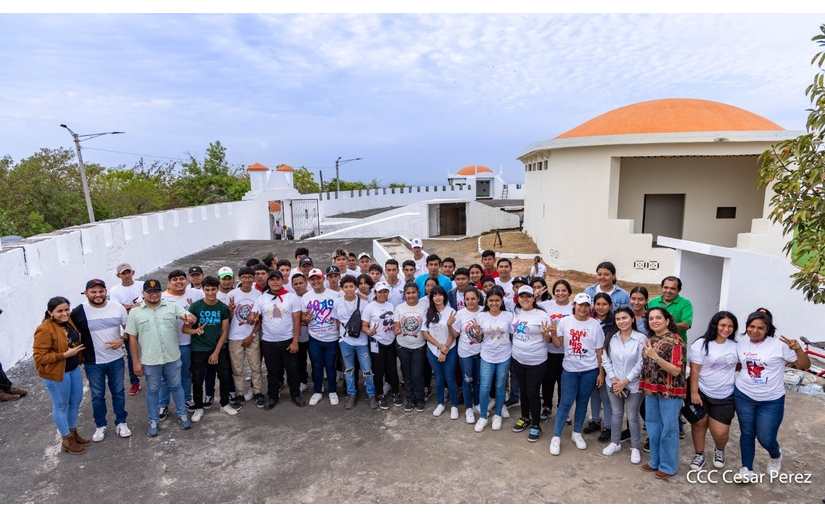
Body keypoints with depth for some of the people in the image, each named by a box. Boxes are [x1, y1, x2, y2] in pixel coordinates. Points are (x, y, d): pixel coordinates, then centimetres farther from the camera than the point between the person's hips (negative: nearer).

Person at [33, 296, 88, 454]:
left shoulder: (68, 321, 1)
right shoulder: (45, 330, -23)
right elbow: (39, 357, -22)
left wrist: (78, 354, 6)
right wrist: (65, 355, -26)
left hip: (74, 369, 8)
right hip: (56, 373, -8)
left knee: (76, 401, 19)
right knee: (61, 405, 9)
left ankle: (73, 432, 38)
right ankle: (67, 441, 24)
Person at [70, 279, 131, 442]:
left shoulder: (117, 307, -8)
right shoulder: (79, 312, -13)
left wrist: (121, 340, -13)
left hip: (116, 359, 1)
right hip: (93, 362, -1)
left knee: (118, 392, 15)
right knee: (97, 395, 14)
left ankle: (121, 422, 31)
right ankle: (100, 426, 33)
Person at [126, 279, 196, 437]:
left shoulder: (172, 306, -2)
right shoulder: (135, 312, -2)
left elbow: (188, 316, -14)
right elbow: (132, 338, 0)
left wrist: (190, 318, -41)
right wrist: (136, 362, -2)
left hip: (172, 358, 0)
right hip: (150, 360, 0)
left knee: (176, 386, 15)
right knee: (152, 390, 14)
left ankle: (182, 414, 31)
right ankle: (153, 421, 30)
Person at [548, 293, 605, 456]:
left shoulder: (595, 324, -4)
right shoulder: (564, 321, -5)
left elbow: (599, 350, 2)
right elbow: (558, 344, 1)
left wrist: (601, 372, 2)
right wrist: (553, 333, -19)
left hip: (589, 370, 1)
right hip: (569, 369, -1)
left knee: (582, 402, 13)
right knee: (566, 403, 0)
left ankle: (577, 433, 31)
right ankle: (556, 437, 10)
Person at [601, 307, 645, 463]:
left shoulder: (641, 338, -12)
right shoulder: (611, 338, -1)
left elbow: (641, 364, -13)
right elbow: (605, 360, 0)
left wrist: (625, 381, -13)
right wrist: (614, 379, -10)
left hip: (633, 385, -3)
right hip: (613, 384, 3)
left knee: (632, 417, 7)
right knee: (616, 413, 16)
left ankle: (635, 448, 25)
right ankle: (615, 443, 31)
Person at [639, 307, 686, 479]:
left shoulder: (675, 340, -13)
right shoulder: (650, 340, 8)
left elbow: (676, 370, -19)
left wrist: (655, 357, -27)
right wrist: (645, 387, 9)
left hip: (670, 392, -7)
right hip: (652, 391, 7)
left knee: (668, 429, 5)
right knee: (653, 427, 15)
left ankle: (668, 466, 20)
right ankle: (655, 461, 30)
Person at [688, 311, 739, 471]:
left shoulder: (736, 345, 0)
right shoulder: (701, 344, -11)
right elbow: (694, 370, -11)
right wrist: (694, 392, -13)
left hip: (725, 397, 2)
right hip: (702, 393, -2)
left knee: (720, 432, 0)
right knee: (699, 424, 10)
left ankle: (719, 450, 33)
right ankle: (699, 455, 30)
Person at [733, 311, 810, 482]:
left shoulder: (779, 344, -13)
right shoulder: (741, 343, 0)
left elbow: (804, 366, -9)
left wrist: (798, 349, -25)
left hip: (771, 401, -3)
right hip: (743, 396, 3)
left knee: (766, 438, 4)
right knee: (747, 433, 12)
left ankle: (776, 456, 39)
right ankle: (746, 469, 27)